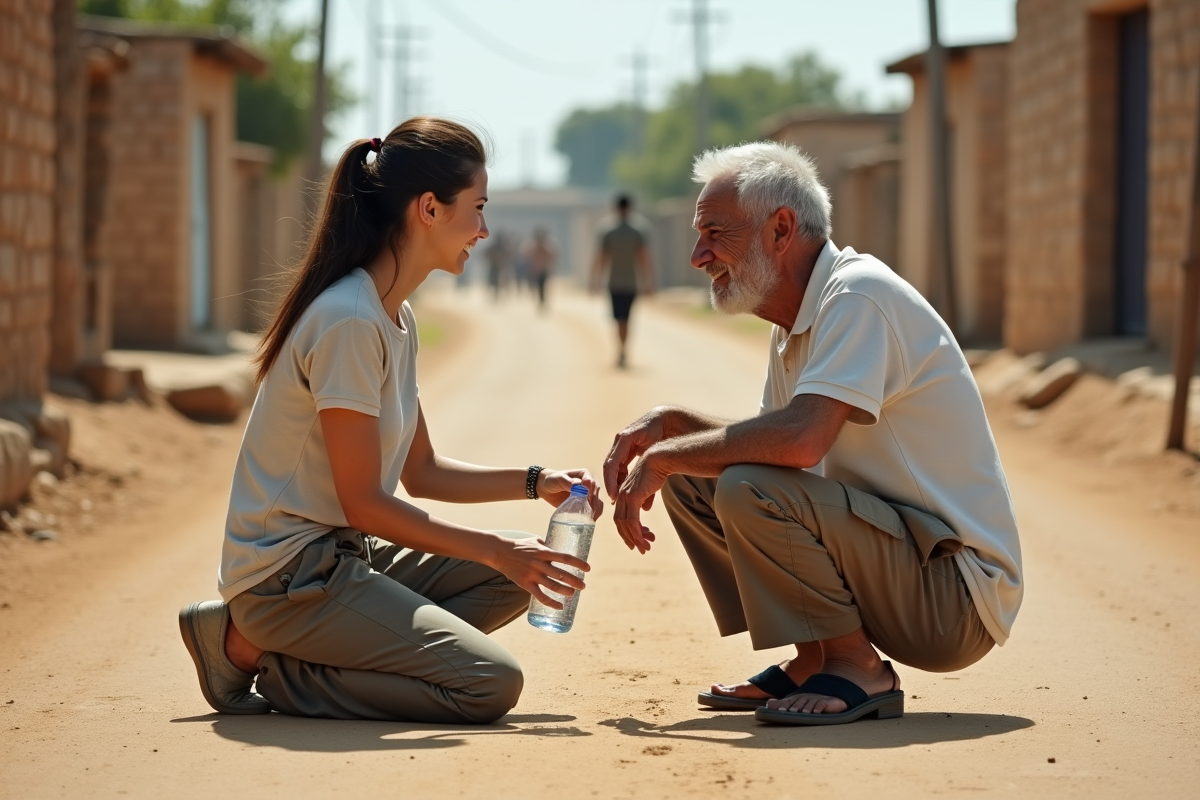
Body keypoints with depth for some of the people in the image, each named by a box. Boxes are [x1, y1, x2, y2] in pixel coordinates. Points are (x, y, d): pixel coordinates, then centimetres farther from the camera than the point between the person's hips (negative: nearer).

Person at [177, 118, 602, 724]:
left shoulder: (397, 319, 13)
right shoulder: (349, 322, -19)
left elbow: (421, 471, 19)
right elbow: (364, 503, -18)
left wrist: (535, 483, 7)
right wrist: (496, 550, -13)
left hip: (342, 557, 10)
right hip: (289, 573, -10)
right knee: (491, 684, -18)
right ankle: (265, 659, -8)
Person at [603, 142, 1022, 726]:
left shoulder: (859, 295, -17)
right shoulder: (796, 322, 12)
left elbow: (800, 439, -31)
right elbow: (771, 447, 20)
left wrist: (663, 456, -18)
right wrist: (668, 423, 4)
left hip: (957, 595, -10)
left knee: (748, 491, -28)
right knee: (689, 478, 8)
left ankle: (859, 670, -11)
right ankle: (814, 660, 9)